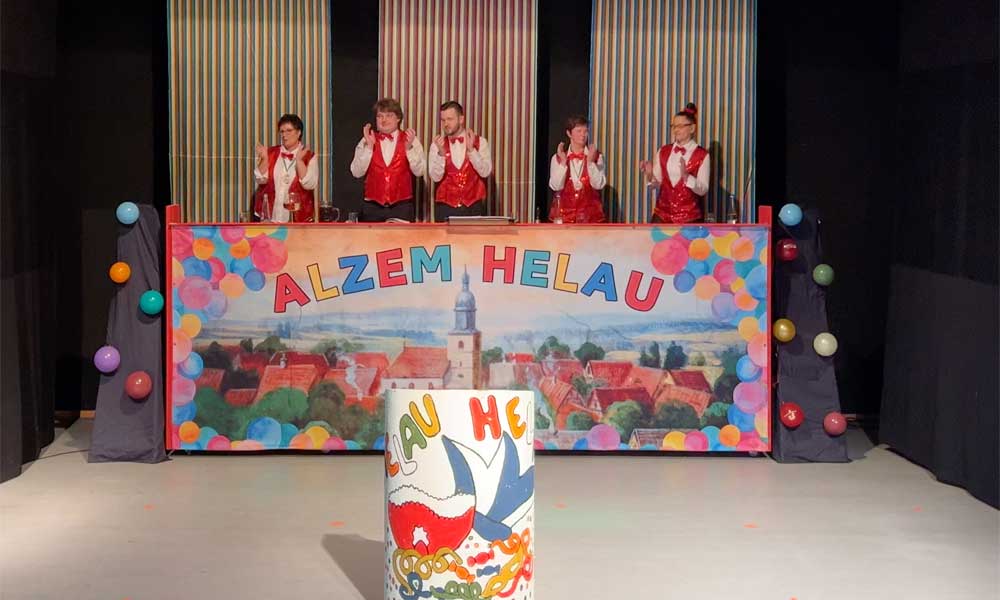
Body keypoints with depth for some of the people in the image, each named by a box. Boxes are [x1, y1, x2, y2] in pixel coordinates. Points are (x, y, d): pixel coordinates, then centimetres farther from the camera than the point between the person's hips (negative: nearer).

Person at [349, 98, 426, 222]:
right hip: (372, 207, 1)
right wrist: (369, 146, -13)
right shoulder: (366, 141, 6)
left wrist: (409, 148, -18)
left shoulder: (410, 140, 3)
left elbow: (419, 172, -6)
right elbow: (357, 173, -3)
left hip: (401, 207, -1)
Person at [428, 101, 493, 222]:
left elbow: (485, 172, -9)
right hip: (445, 208, 0)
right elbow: (435, 177, -7)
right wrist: (441, 153, -20)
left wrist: (471, 149, -18)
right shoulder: (437, 145, 4)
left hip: (473, 207, 0)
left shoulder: (480, 142, 4)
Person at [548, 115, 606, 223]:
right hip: (564, 213, 0)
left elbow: (598, 184, -7)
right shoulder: (558, 157, 4)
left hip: (590, 215, 0)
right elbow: (555, 186, -7)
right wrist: (563, 162, -14)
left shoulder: (596, 156, 3)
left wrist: (590, 161, -17)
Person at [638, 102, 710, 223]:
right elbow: (657, 183, 10)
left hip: (688, 217, -3)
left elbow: (703, 190, -10)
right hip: (662, 213, 4)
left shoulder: (701, 155, -5)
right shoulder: (663, 152, 7)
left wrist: (686, 176, -26)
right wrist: (650, 174, -11)